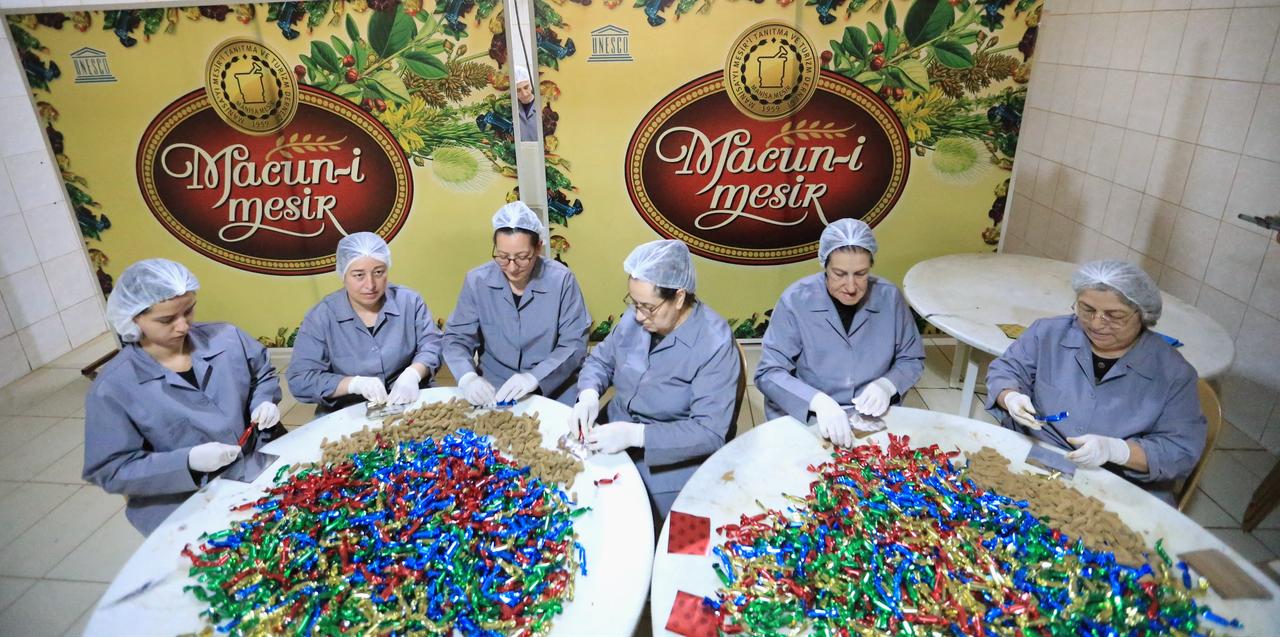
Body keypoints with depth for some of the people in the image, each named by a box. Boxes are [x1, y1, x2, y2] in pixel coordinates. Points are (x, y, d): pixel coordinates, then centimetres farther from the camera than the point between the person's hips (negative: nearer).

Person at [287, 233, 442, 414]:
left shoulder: (409, 301, 2)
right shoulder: (320, 317, -4)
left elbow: (431, 344, 2)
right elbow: (300, 380, -8)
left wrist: (413, 374, -20)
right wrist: (355, 383, -24)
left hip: (410, 403, 1)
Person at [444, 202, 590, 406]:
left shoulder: (561, 280, -9)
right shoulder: (476, 281, -4)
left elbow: (574, 343, -9)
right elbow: (456, 338, 1)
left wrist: (534, 377, -24)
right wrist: (467, 377, -19)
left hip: (553, 386, -1)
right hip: (493, 387, 2)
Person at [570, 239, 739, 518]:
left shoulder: (715, 344, -21)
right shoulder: (636, 317, -2)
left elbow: (710, 432, -24)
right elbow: (600, 360, 10)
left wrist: (634, 435, -31)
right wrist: (589, 395, -12)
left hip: (671, 459, -6)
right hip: (615, 433, 6)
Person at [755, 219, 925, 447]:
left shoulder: (889, 297, -2)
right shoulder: (796, 300, -11)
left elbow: (912, 360, 11)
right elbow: (768, 373, -12)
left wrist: (886, 385, -10)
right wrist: (818, 401, -27)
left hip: (873, 419, 2)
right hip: (804, 418, -2)